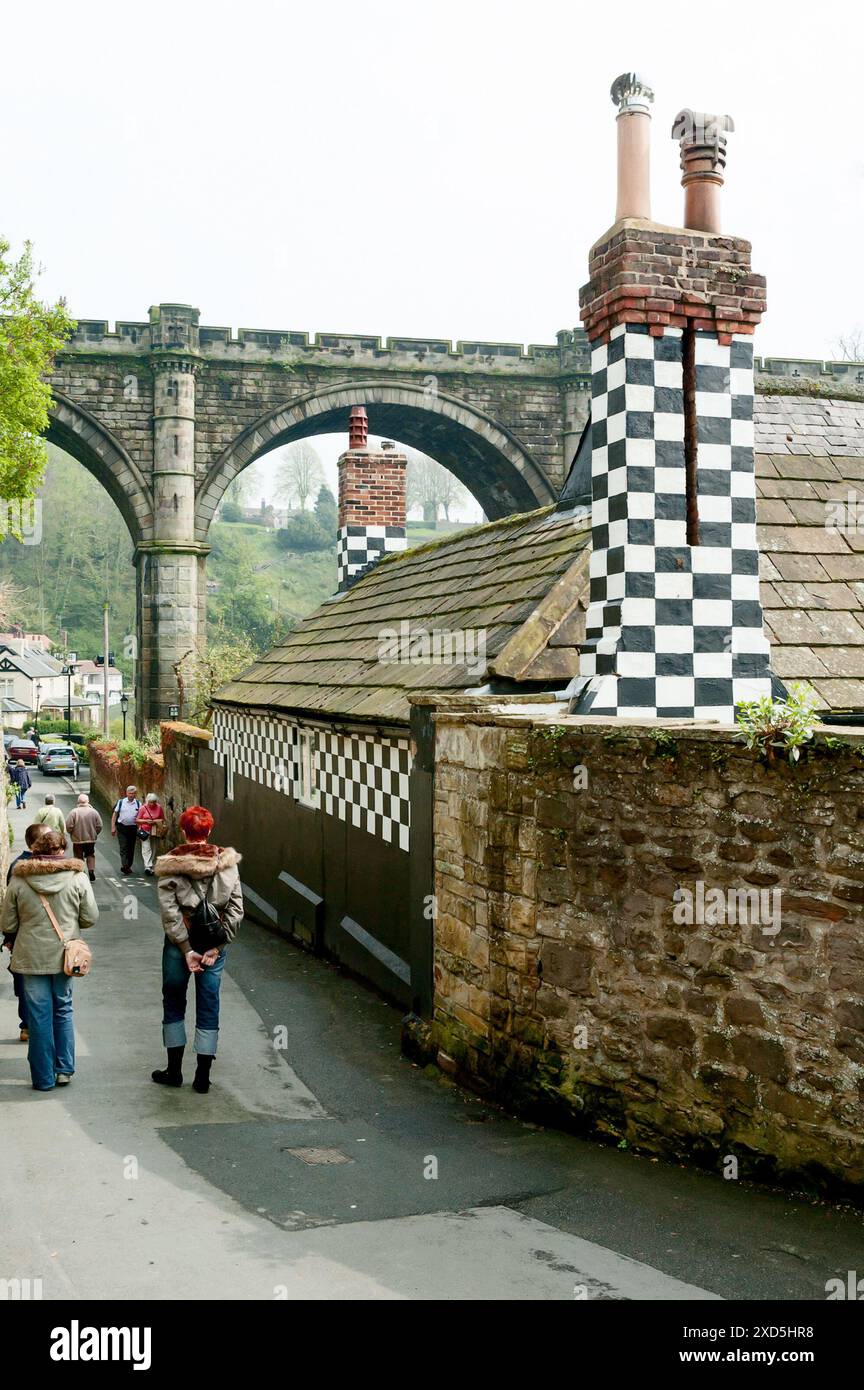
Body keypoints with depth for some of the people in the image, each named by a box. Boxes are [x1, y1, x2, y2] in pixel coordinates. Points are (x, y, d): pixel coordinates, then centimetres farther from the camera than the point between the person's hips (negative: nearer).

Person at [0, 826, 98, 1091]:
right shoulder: (77, 878, -8)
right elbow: (91, 918, -4)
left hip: (31, 957, -1)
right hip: (65, 955, 1)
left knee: (39, 1016, 7)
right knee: (63, 1010, 17)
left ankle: (44, 1078, 14)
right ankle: (65, 1070, 19)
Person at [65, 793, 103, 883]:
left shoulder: (74, 812, -12)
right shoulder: (94, 812, -4)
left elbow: (68, 826, -14)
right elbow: (99, 826, -2)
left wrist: (72, 833, 6)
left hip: (77, 839, -2)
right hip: (91, 839, 2)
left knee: (79, 857, 9)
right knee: (90, 855, 18)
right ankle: (91, 871, 3)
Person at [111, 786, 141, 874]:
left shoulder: (138, 804, 5)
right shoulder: (121, 802, 3)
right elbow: (115, 815, 7)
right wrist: (113, 827, 0)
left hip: (133, 828, 2)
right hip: (122, 828, -2)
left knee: (131, 848, 7)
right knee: (123, 847, -12)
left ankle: (128, 866, 18)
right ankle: (124, 865, -21)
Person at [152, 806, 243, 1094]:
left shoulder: (170, 864, -9)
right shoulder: (227, 862, -4)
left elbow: (169, 911, -14)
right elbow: (235, 910, -7)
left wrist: (186, 950, -11)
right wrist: (216, 946, -7)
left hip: (180, 943, -1)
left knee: (173, 1003, 16)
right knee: (209, 1007, 10)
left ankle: (174, 1070, 22)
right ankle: (203, 1077, 15)